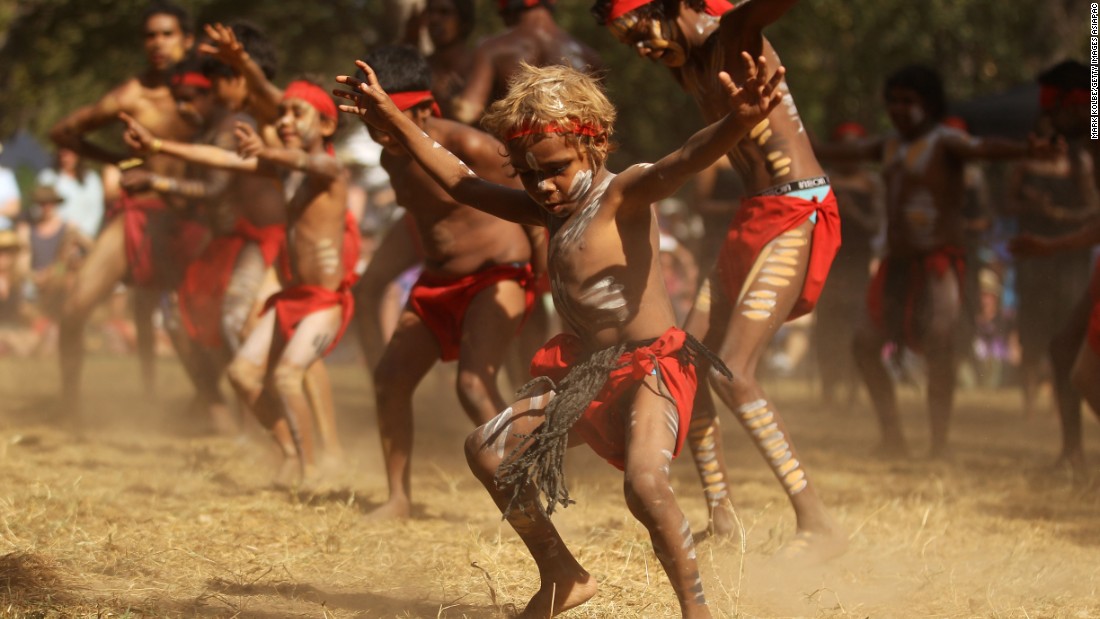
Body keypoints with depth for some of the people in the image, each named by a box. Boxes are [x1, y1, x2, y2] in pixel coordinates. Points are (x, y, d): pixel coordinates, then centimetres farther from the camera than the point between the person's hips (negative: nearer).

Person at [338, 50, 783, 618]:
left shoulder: (623, 195, -13)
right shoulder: (548, 211, 11)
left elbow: (680, 164, -34)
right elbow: (462, 183, 22)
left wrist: (736, 124, -55)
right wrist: (395, 121, 20)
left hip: (649, 366, -9)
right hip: (581, 372, 9)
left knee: (645, 482, -32)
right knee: (488, 450, 9)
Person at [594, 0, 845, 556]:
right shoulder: (682, 62, 12)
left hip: (796, 217, -10)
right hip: (753, 218, 10)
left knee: (733, 374, -18)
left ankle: (820, 527, -18)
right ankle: (721, 521, 18)